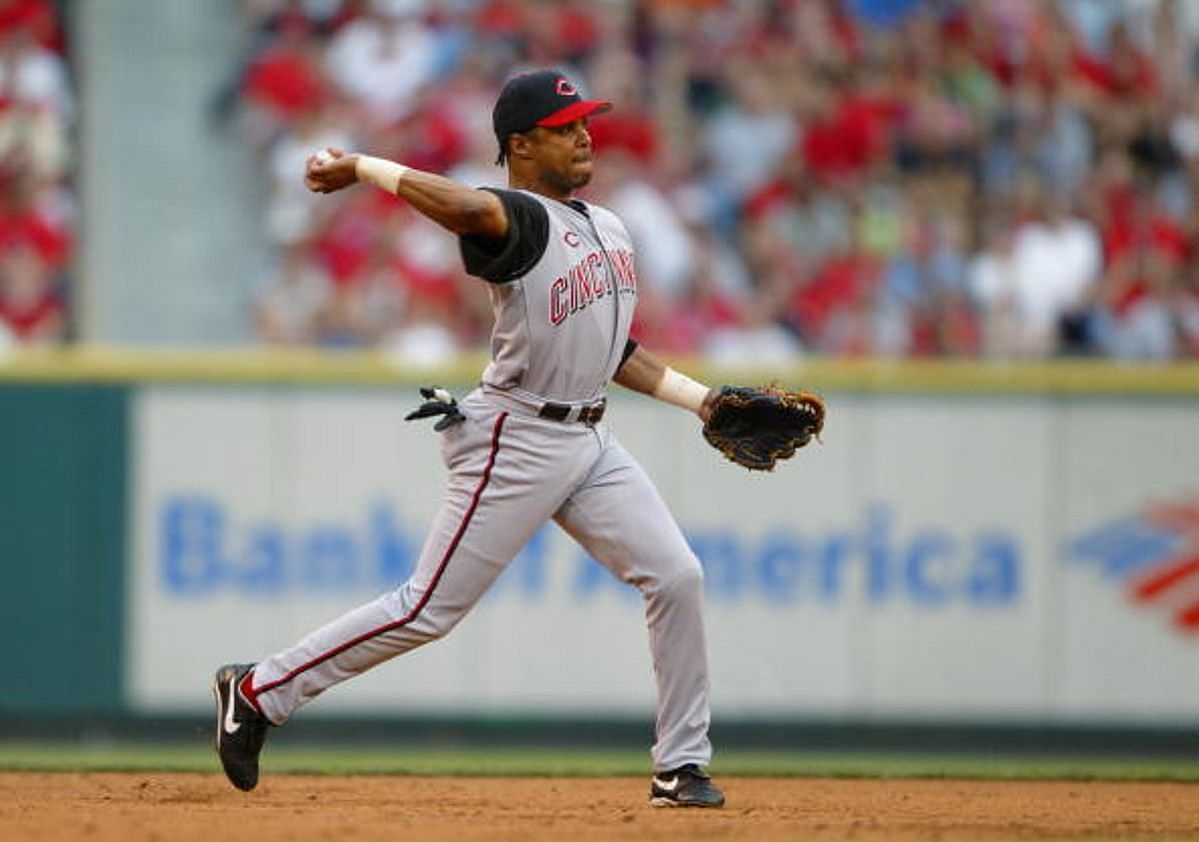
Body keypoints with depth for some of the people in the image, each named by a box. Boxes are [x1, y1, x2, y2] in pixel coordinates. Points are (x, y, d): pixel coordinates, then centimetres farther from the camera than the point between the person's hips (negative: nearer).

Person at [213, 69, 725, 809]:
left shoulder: (610, 229, 14)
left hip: (590, 442, 8)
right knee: (430, 609, -5)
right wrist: (364, 169, -31)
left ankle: (681, 768, 7)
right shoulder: (517, 220, -14)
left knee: (677, 577, -3)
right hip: (518, 440, -8)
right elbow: (461, 207, -39)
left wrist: (705, 400, 17)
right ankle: (258, 692, 7)